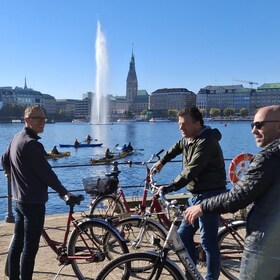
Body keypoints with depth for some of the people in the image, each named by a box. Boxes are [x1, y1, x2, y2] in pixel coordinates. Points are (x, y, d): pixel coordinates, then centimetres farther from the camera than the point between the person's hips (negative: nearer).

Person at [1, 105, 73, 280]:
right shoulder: (32, 144, -20)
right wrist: (63, 192, -8)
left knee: (17, 242, 17)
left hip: (19, 199, 10)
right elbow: (46, 173, -20)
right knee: (30, 247, -2)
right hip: (33, 201, -10)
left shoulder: (17, 138, 11)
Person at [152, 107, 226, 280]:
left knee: (208, 241, -5)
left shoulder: (206, 143, -21)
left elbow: (190, 173, -28)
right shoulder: (189, 140, 9)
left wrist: (168, 189, -29)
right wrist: (162, 161, 31)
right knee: (184, 234, 12)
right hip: (196, 195, 10)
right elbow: (177, 147, 34)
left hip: (210, 197, -10)